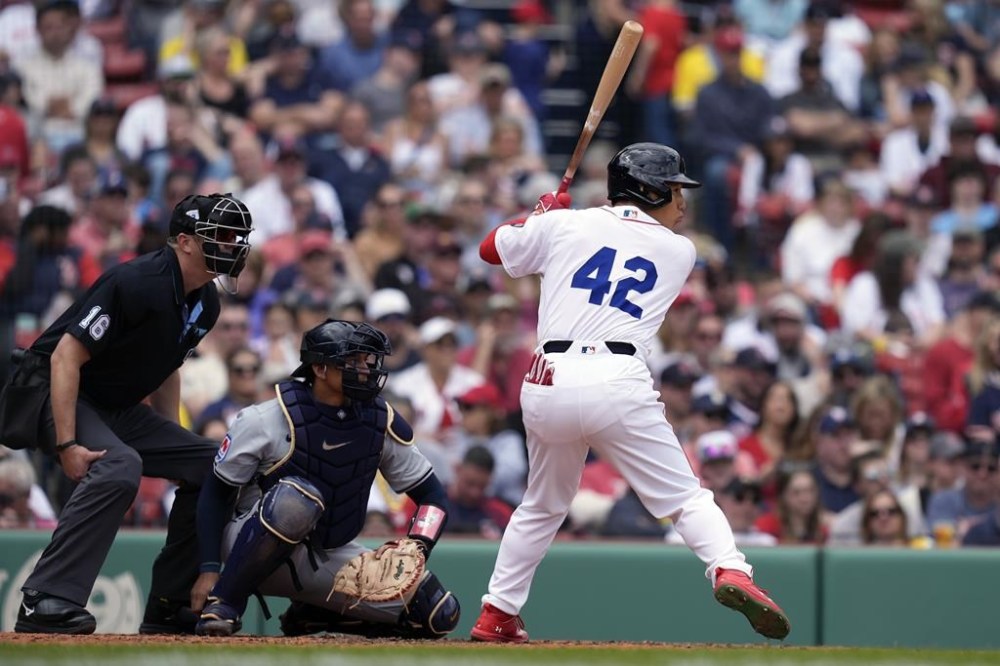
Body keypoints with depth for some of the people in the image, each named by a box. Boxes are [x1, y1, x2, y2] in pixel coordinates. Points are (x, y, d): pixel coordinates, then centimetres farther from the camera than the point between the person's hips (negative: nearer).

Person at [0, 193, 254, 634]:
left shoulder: (206, 303, 5)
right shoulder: (139, 283, -23)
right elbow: (64, 356, -26)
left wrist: (172, 444, 14)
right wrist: (67, 445, -31)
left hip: (117, 410, 9)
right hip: (50, 394, -9)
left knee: (208, 464, 3)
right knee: (119, 465, -34)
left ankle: (167, 608, 8)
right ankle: (45, 602, -37)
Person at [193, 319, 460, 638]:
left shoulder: (382, 422, -4)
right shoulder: (265, 420, -16)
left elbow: (433, 495, 2)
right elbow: (216, 494, -9)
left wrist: (416, 552, -17)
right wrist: (209, 571, -19)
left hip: (330, 556, 5)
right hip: (255, 546, -5)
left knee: (440, 614, -9)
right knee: (296, 497, -40)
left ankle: (313, 615, 9)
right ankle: (223, 605, -24)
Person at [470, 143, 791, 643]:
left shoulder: (563, 224, 13)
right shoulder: (680, 251, 13)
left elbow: (492, 248, 26)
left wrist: (542, 210, 41)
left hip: (548, 385, 3)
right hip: (617, 384, -3)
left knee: (542, 507, 23)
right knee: (685, 495, 2)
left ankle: (496, 616, 24)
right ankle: (730, 572, -24)